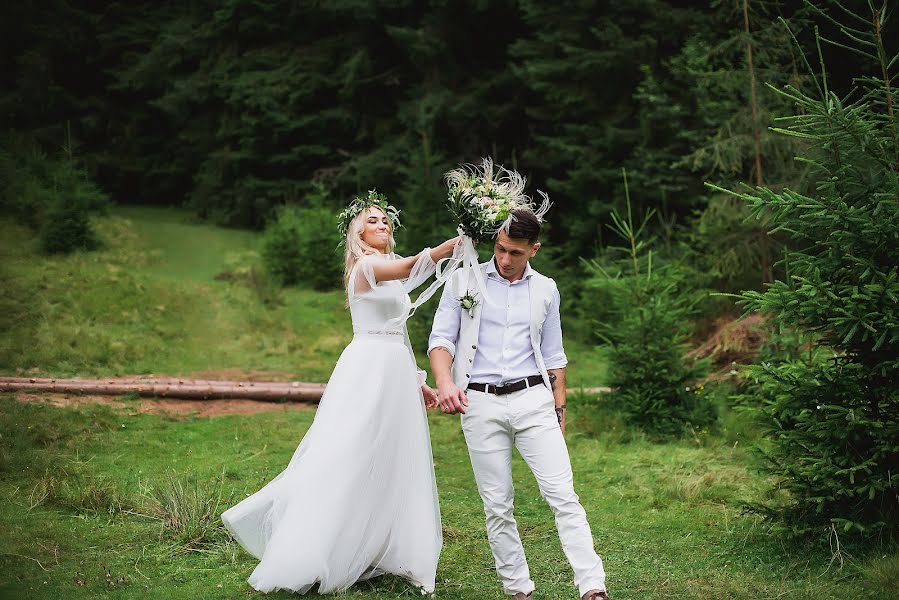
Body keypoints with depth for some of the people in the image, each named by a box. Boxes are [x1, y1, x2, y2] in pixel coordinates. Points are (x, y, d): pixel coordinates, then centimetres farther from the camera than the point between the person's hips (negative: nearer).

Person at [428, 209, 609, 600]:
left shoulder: (545, 290, 12)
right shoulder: (463, 281, 6)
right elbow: (441, 339, 2)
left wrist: (560, 411, 13)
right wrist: (445, 382, -17)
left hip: (533, 399, 1)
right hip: (481, 404, 0)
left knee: (562, 494, -9)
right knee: (497, 505, 2)